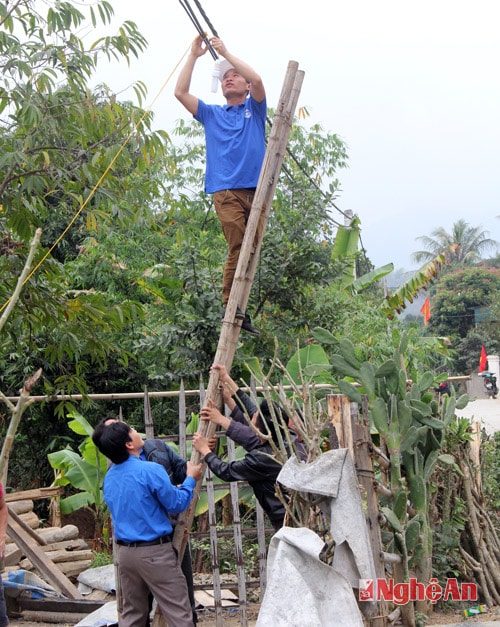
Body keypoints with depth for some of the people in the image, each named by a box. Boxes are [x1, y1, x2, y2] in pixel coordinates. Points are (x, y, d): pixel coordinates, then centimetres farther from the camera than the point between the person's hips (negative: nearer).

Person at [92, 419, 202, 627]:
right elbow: (177, 504, -9)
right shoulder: (150, 471, -17)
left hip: (124, 551, 7)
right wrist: (191, 479, 6)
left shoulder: (109, 477, 6)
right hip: (154, 552, -7)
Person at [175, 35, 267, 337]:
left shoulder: (255, 108, 18)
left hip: (257, 189, 1)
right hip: (227, 190, -1)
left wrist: (226, 53, 3)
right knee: (238, 247, -16)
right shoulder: (211, 114, 21)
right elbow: (181, 92, 12)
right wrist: (194, 55, 11)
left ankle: (237, 311, 2)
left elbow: (257, 79, -1)